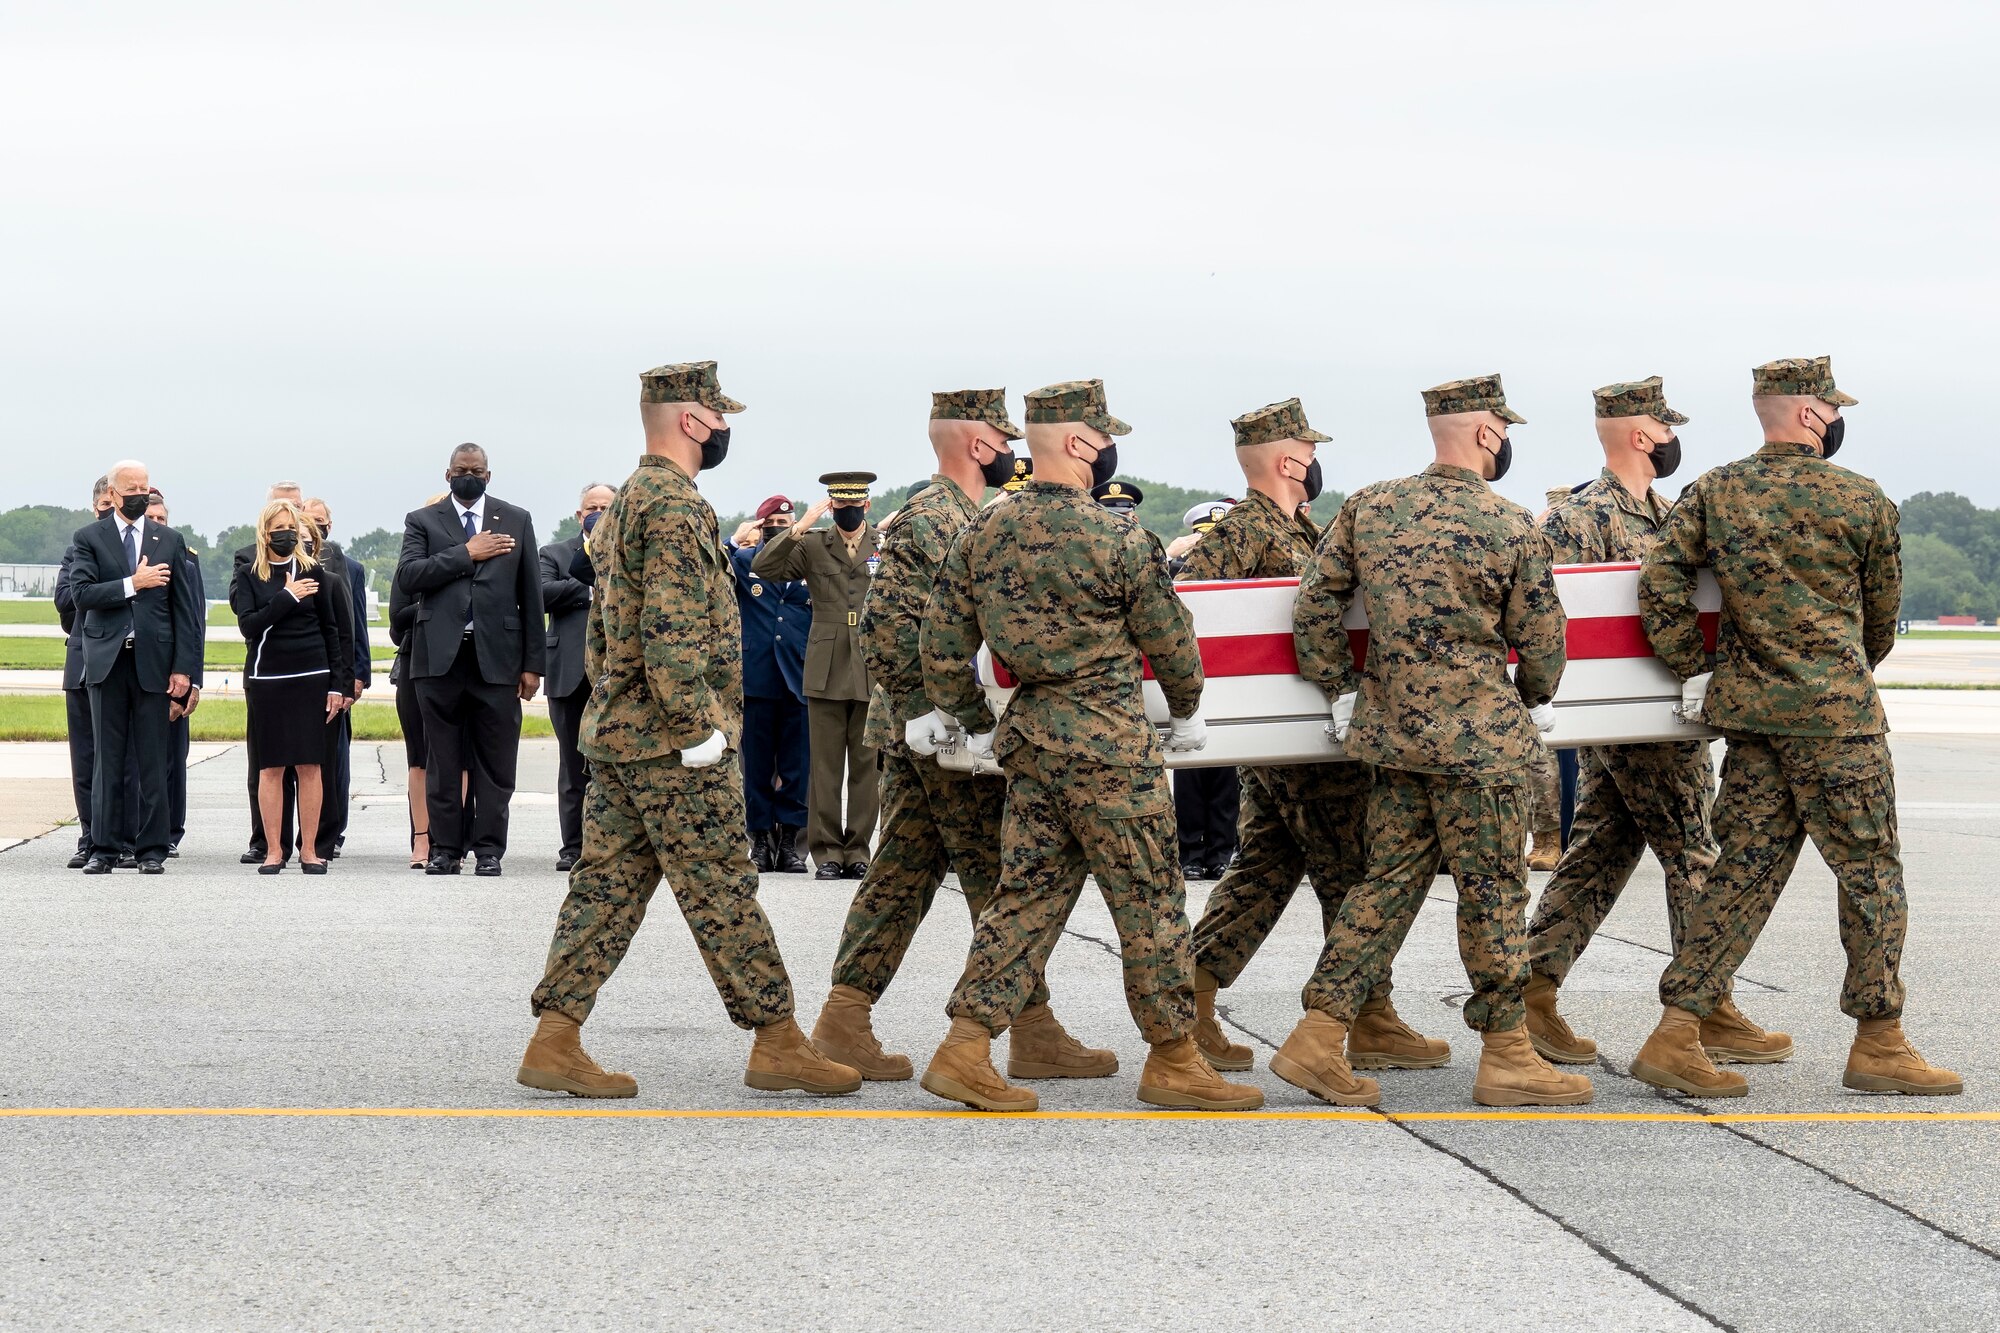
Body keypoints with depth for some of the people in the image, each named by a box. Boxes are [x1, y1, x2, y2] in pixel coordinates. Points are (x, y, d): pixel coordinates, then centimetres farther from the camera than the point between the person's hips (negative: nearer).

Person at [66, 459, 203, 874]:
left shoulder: (169, 540, 9)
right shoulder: (89, 538, 6)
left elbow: (184, 608, 6)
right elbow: (81, 592, -8)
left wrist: (183, 667, -1)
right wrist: (133, 584, -15)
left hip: (153, 662, 1)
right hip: (106, 661, -1)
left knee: (153, 761, 1)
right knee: (107, 759, 2)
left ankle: (152, 849, 7)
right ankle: (103, 848, 7)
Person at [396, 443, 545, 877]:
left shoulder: (516, 521, 11)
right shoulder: (422, 521, 10)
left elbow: (530, 596, 9)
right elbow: (408, 575, -8)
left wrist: (532, 663, 3)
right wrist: (466, 554, -10)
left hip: (497, 657, 0)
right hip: (440, 657, 0)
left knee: (495, 763, 0)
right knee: (442, 762, 3)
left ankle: (489, 849, 5)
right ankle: (444, 848, 9)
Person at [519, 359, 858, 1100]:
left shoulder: (623, 503, 17)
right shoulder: (675, 507, -15)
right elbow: (671, 634, -23)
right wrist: (698, 731, -20)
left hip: (616, 736, 10)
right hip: (669, 744, -10)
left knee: (606, 887, 8)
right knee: (724, 894, -3)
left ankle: (555, 1043, 6)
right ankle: (778, 1045, 3)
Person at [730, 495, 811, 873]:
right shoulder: (742, 562, 7)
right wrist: (733, 542, -14)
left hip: (799, 682, 1)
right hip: (755, 681, -1)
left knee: (796, 767, 1)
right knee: (756, 765, 3)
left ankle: (790, 843, 7)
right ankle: (761, 840, 10)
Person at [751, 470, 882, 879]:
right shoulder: (811, 546, 7)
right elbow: (761, 567, -5)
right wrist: (799, 527, -13)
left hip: (874, 671, 0)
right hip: (826, 671, 0)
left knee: (867, 768, 3)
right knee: (825, 767, 0)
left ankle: (858, 852, 9)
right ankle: (827, 852, 5)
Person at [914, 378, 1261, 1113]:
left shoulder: (981, 535, 5)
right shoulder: (1118, 538, -12)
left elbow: (941, 645, 9)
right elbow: (1169, 639, -2)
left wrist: (975, 721, 22)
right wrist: (1186, 713, 16)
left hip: (1029, 732, 7)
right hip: (1109, 738, -6)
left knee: (1027, 891, 11)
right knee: (1150, 899, 3)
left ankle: (966, 1047, 5)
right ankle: (1173, 1059, 11)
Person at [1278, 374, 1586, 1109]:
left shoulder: (1368, 507, 3)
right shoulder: (1512, 527, -9)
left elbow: (1314, 603, 5)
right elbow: (1539, 635, 0)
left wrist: (1341, 691, 14)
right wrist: (1537, 699, 18)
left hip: (1393, 729, 5)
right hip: (1479, 736, -5)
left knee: (1388, 880, 12)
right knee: (1492, 889, 3)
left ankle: (1317, 1039, 8)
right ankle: (1506, 1056, 11)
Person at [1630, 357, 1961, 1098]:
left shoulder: (1713, 492, 5)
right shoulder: (1863, 500, -4)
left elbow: (1659, 583, -3)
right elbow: (1882, 614, 7)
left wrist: (1694, 670, 6)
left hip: (1750, 709, 5)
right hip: (1836, 714, -5)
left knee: (1746, 868, 9)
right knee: (1871, 870, 5)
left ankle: (1676, 1034, 4)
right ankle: (1879, 1044, 10)